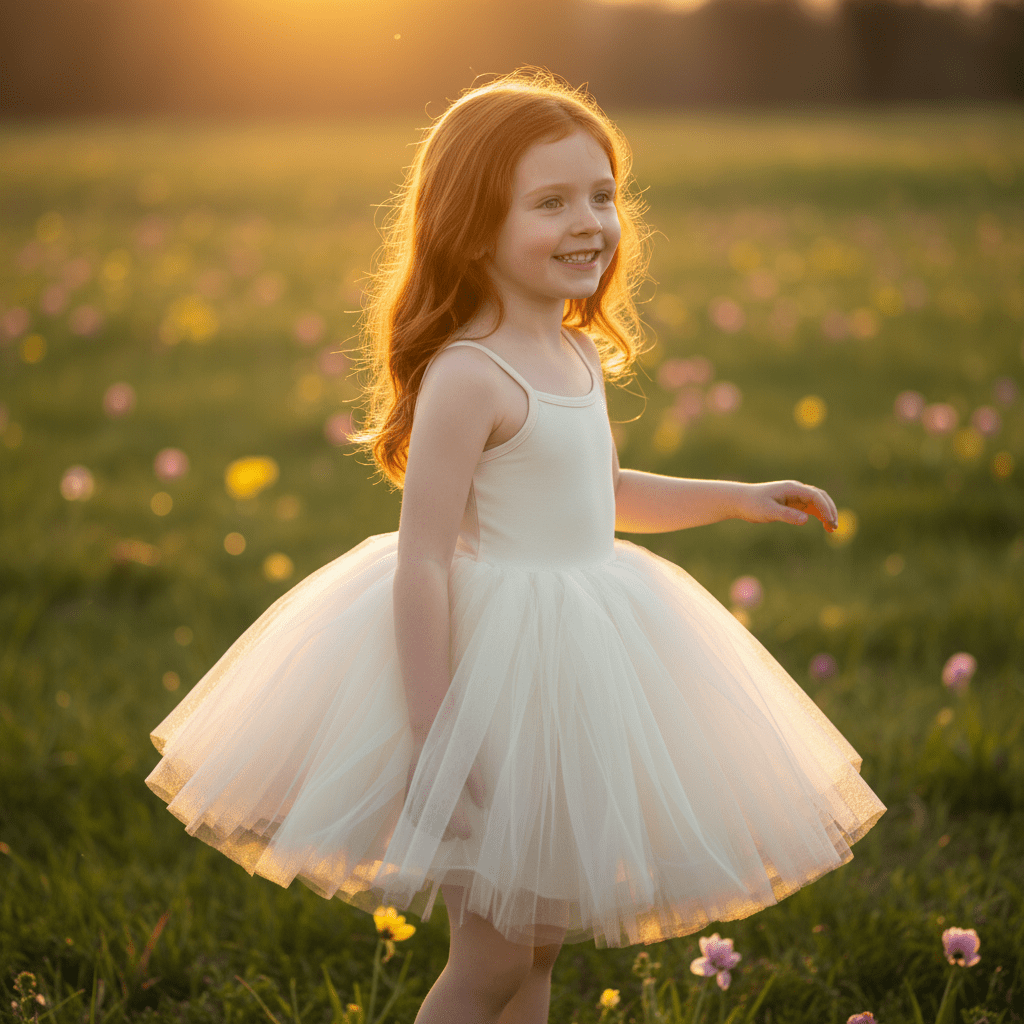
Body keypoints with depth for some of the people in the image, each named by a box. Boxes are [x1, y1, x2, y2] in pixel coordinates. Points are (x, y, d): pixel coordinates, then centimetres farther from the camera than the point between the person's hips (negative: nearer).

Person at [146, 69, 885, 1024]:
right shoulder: (468, 376, -20)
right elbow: (421, 562, -22)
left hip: (581, 649, 8)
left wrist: (735, 497, 19)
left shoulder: (579, 354, 6)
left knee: (543, 941, 17)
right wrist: (433, 747, -23)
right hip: (495, 651, -8)